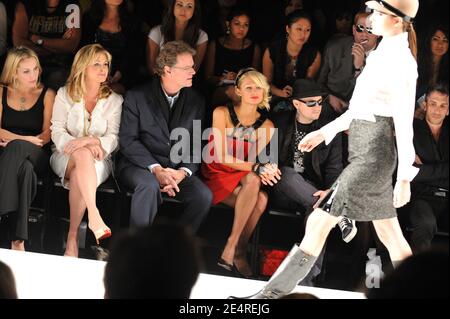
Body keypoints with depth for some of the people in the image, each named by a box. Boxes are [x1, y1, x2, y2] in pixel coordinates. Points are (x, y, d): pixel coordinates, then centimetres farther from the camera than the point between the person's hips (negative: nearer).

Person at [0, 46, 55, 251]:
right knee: (24, 168, -40)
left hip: (36, 155, -1)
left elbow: (47, 134, 2)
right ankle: (18, 239, -51)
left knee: (17, 149, -40)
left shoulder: (47, 95, 10)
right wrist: (25, 139, -13)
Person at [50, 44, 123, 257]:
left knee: (79, 176, -37)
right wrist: (83, 146, -21)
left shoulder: (115, 101, 7)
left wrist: (92, 140, -25)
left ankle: (72, 238, -35)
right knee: (83, 155, -38)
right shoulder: (65, 94, 6)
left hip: (99, 161, 0)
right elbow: (57, 132, -3)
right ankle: (94, 216, -53)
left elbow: (113, 139, -3)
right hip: (65, 157, 0)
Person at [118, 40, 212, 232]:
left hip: (179, 170, 3)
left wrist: (183, 172, -13)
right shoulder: (137, 97, -2)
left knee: (204, 196, -24)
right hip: (140, 166, -3)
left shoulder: (196, 102, 9)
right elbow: (128, 141, -8)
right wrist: (156, 169, -20)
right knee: (150, 185, -37)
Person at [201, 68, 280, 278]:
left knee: (261, 200, -32)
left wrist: (264, 170, -24)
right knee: (259, 198, -32)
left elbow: (257, 160, 2)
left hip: (244, 179, 4)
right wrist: (256, 168, -25)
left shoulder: (266, 125, 4)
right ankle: (236, 252, -24)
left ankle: (234, 250, -22)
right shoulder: (222, 113, -7)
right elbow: (221, 157, -14)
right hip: (217, 176, -4)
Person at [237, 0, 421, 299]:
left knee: (319, 223, -8)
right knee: (390, 235, 13)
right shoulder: (384, 53, 12)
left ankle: (273, 293, -5)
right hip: (366, 152, 10)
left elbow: (405, 123, -16)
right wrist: (326, 131, 23)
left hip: (373, 156, -10)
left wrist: (404, 177, -16)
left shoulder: (401, 63, -16)